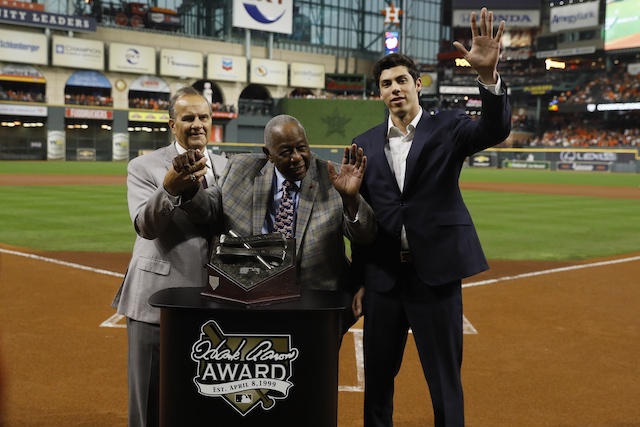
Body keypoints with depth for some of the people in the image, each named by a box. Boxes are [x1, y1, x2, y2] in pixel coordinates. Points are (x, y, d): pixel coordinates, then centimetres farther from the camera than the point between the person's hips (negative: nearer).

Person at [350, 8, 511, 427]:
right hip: (383, 276, 3)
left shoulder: (447, 128, 0)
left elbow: (495, 129, -21)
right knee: (378, 375, 14)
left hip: (435, 272, -3)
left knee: (445, 381, 6)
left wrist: (488, 74, -37)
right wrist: (360, 280, 10)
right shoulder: (366, 144, 7)